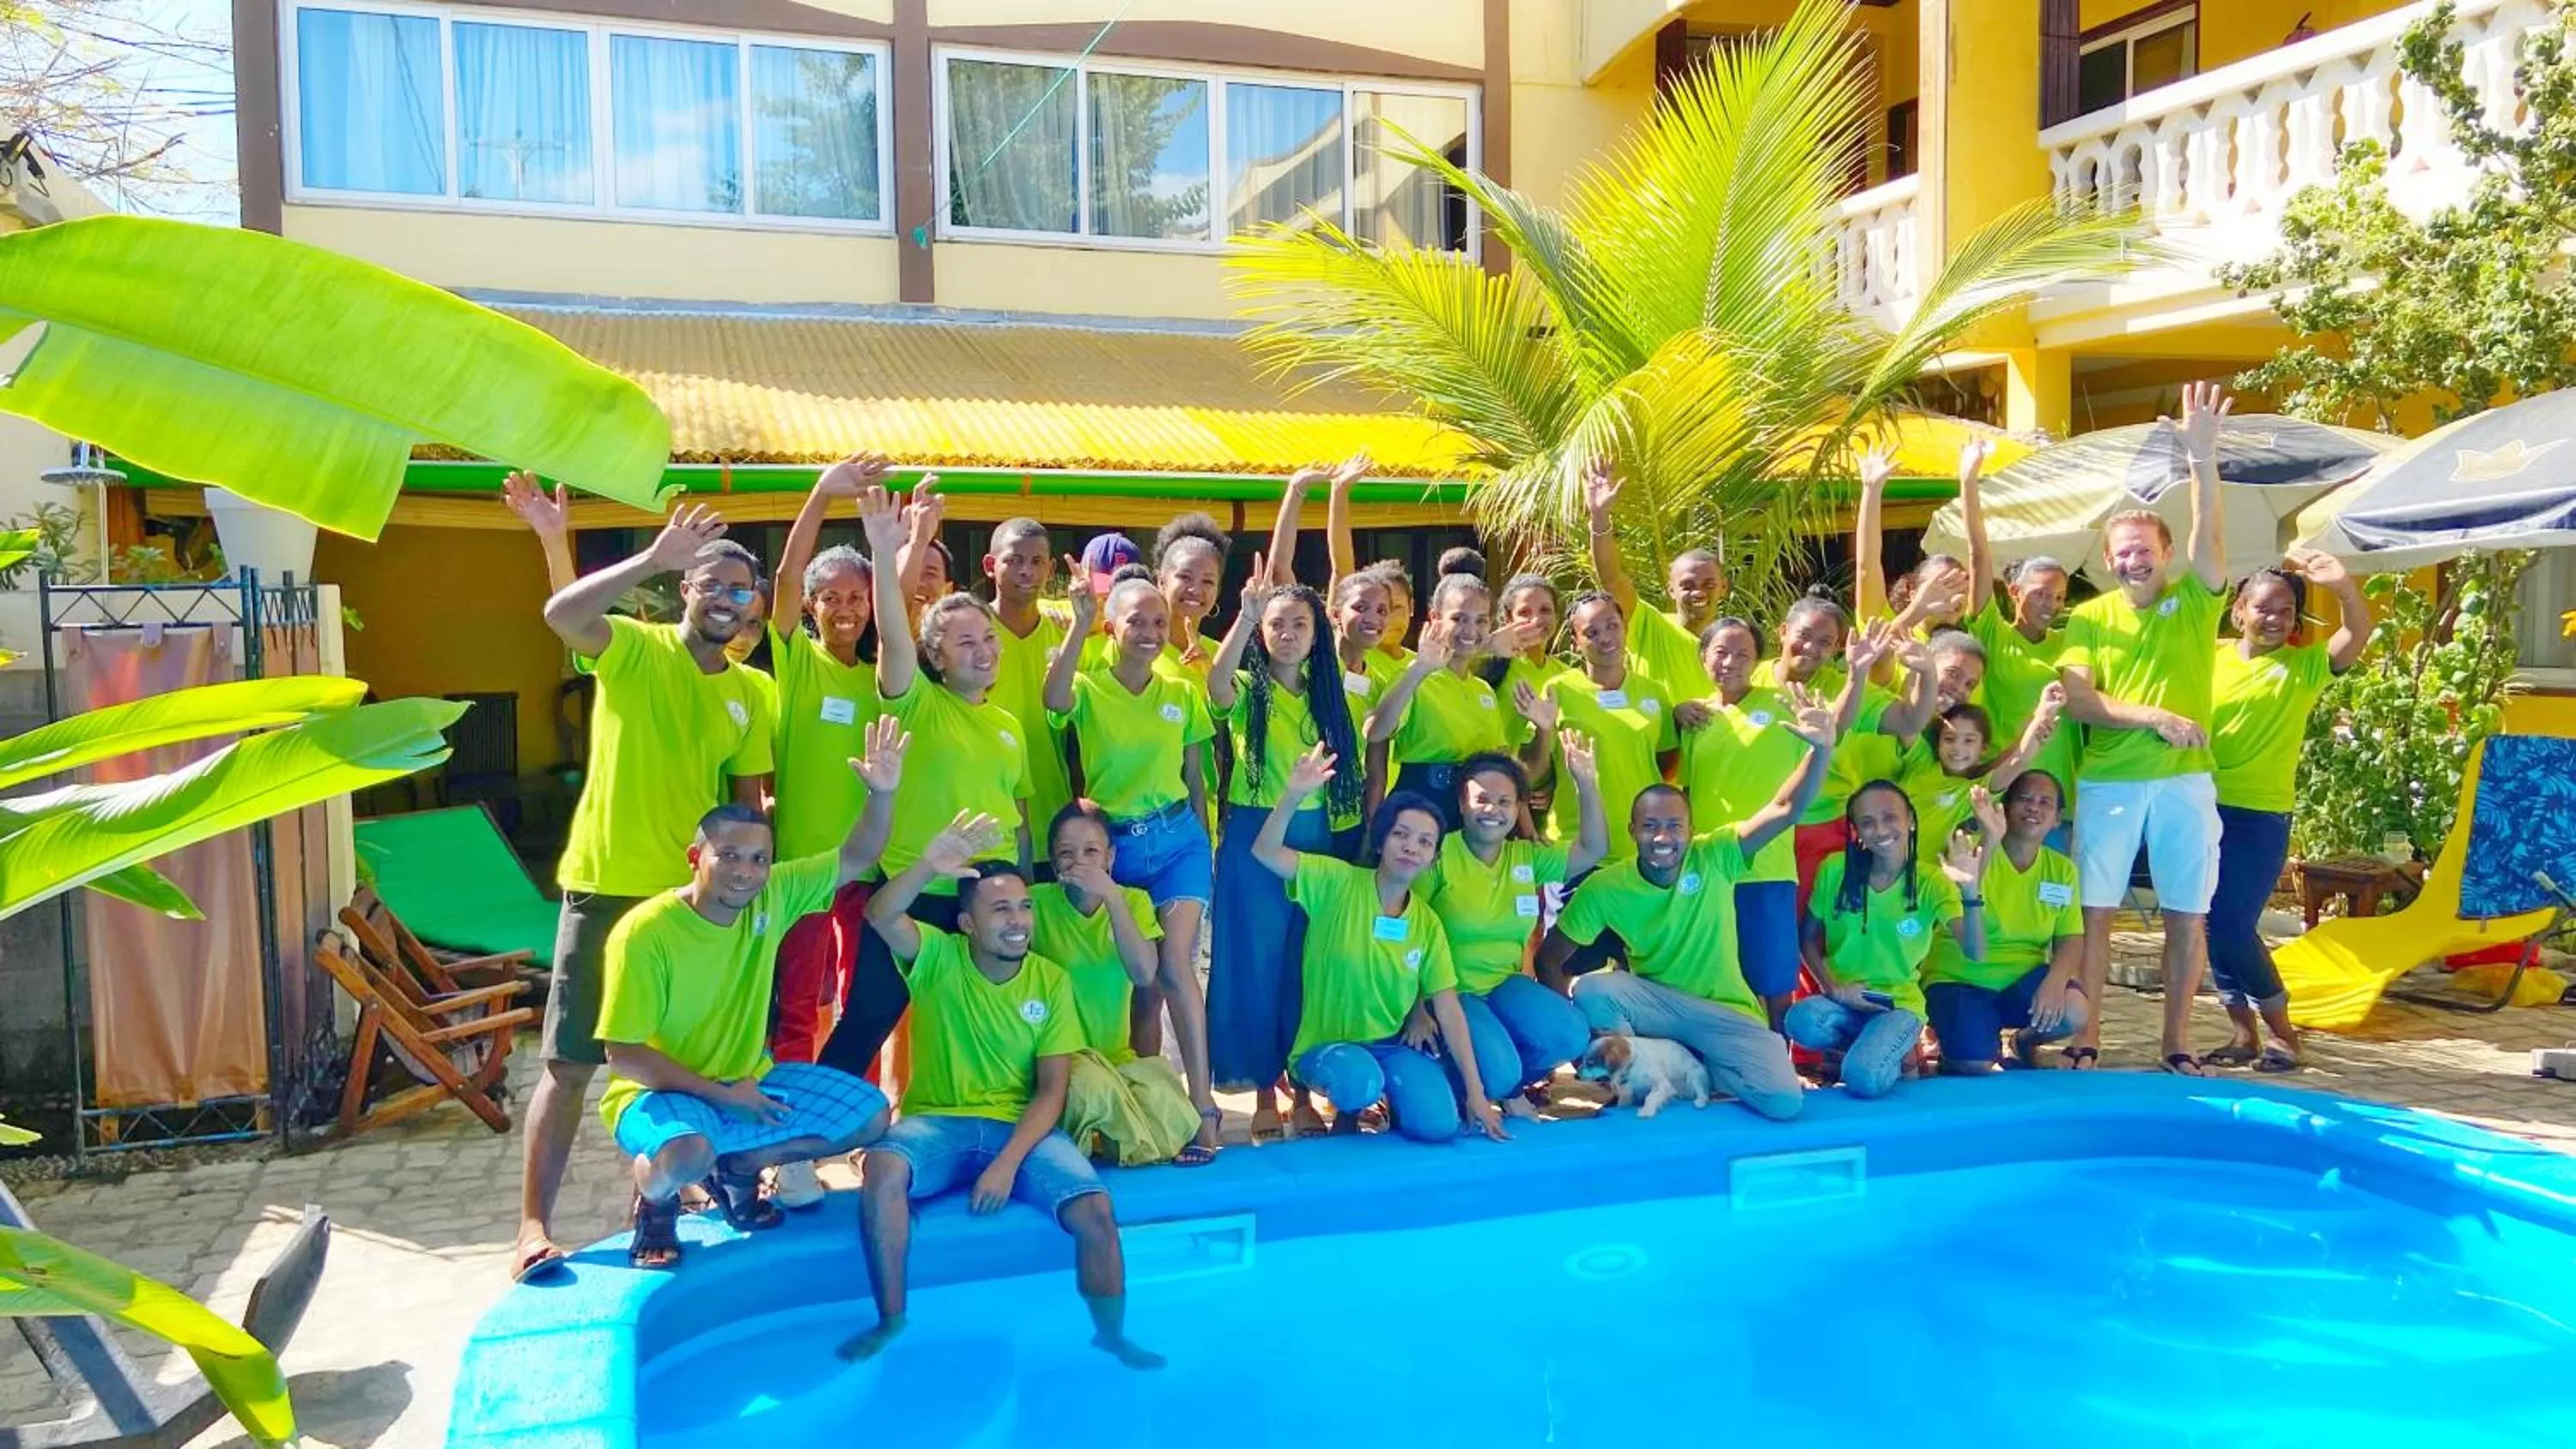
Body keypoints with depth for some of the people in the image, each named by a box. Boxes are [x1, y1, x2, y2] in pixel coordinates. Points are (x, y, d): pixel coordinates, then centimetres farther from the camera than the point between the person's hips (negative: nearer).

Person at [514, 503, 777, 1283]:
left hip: (697, 895, 4)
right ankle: (534, 1225, 8)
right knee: (569, 1062, 0)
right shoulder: (634, 647, -6)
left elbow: (749, 802, 11)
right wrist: (654, 558, -31)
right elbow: (560, 613, -27)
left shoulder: (751, 693, 7)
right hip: (607, 887, -4)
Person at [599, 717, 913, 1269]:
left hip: (749, 1079, 6)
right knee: (686, 1154, -39)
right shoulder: (644, 933, -22)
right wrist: (723, 1096, -23)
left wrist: (882, 793, -27)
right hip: (661, 1091, -6)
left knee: (869, 1115, -5)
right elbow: (624, 1057, -20)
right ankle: (655, 1197, 0)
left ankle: (739, 1167, 13)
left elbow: (856, 860, -7)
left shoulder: (772, 896, -8)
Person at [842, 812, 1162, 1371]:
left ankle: (1111, 1335, 7)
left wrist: (1008, 1162, -18)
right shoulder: (938, 958, -5)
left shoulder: (1051, 981, -2)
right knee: (881, 1168, -32)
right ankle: (891, 1318, -11)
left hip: (1022, 1126, 1)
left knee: (1095, 1212, -22)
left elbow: (1053, 1090, -4)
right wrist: (927, 866, -45)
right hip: (937, 1121, 0)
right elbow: (880, 915, -26)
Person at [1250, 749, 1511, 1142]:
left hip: (1394, 1043, 3)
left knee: (1437, 1124, -21)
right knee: (1358, 1083, -37)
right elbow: (1265, 852, -23)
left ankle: (1393, 1096, 14)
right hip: (1327, 1044, -3)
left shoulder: (1427, 924, -2)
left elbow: (1449, 1010, -2)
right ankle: (1348, 1109, 1)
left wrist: (1476, 1092, -5)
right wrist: (1294, 795, -41)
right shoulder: (1338, 883, -12)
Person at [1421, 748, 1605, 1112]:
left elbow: (1594, 850, -1)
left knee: (1570, 1036, -18)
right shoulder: (1438, 856, -12)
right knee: (1496, 1068, -27)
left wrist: (1586, 784, -13)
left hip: (1504, 984, 6)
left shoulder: (1527, 856, 5)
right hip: (1448, 990, -6)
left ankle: (1510, 1086, 12)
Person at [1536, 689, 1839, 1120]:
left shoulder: (1715, 857, -12)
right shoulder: (1605, 887, -9)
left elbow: (1789, 808, -21)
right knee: (1593, 989, -31)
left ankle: (1689, 1064, 4)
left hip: (1728, 1012, 0)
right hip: (1656, 1004, 0)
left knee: (1783, 1100, -24)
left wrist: (1821, 749, -38)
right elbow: (1549, 959, -4)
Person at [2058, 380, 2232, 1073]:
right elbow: (2077, 702, -7)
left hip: (2186, 782, 1)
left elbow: (2208, 534, -15)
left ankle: (2178, 1042, 16)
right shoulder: (2090, 617, 2)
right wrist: (2153, 717, -17)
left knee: (2188, 915, 5)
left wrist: (2202, 457, -28)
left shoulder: (2195, 600, 3)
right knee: (2095, 910, 2)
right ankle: (2085, 1038, 10)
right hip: (2108, 782, 0)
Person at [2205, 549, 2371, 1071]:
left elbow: (2357, 635, -14)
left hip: (2261, 816, -3)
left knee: (2234, 927, -8)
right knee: (2216, 928, 7)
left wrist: (2344, 584, -31)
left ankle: (2281, 1032, 11)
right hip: (2206, 809, 3)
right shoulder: (2212, 656, 5)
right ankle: (2244, 1033, 20)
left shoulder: (2305, 665, 1)